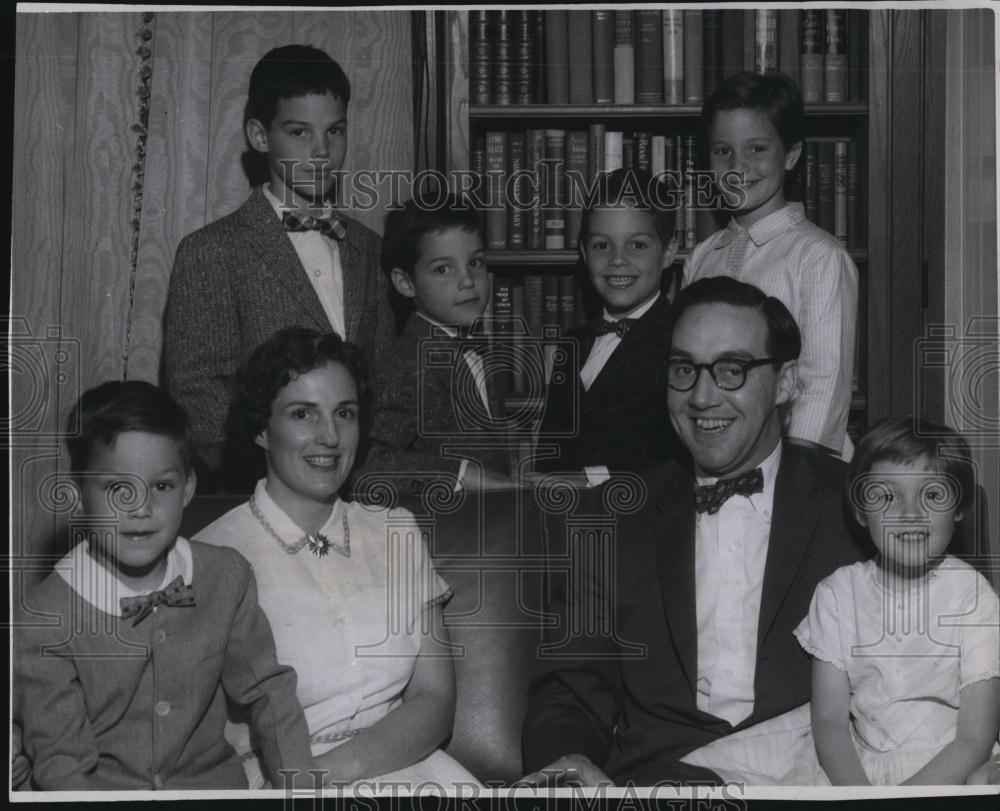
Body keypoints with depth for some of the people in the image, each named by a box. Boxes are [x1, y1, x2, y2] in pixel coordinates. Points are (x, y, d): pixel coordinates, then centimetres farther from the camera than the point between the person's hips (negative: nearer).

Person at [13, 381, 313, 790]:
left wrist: (301, 790, -2)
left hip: (211, 778, 3)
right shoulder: (41, 624, -14)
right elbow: (61, 764, -11)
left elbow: (266, 690, 7)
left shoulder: (227, 577, -2)